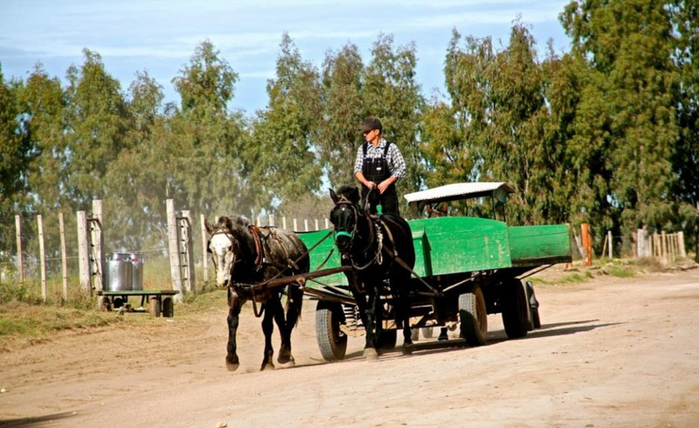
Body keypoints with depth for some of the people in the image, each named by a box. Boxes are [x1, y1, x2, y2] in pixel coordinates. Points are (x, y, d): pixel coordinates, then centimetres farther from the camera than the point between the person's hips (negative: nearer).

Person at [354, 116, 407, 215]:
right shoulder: (362, 149, 10)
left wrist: (387, 182, -17)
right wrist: (366, 182, -14)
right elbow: (357, 170, 6)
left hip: (387, 189, -2)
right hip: (368, 190, 2)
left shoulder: (391, 147, 0)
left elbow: (401, 169, -3)